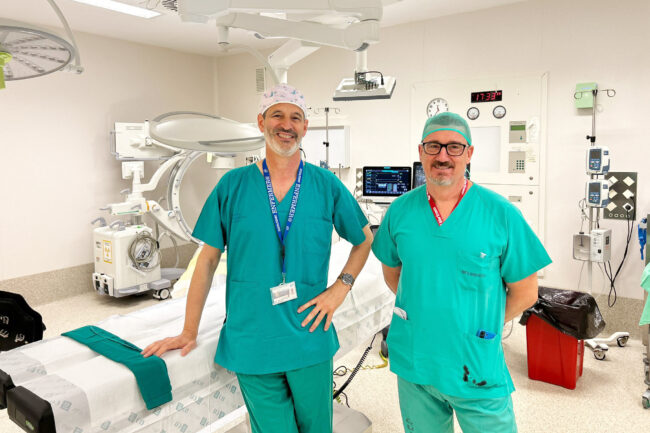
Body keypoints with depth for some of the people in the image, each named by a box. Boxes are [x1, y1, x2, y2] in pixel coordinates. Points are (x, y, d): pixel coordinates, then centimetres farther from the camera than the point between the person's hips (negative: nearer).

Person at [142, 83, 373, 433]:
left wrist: (340, 287, -4)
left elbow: (365, 239, 11)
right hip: (251, 344, -1)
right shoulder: (233, 185, -2)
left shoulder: (326, 185, -1)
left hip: (310, 341, 1)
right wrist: (189, 332, 2)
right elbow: (208, 259, 2)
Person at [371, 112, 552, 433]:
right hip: (413, 364, 3)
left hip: (479, 371, -2)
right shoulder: (400, 211, -3)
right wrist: (423, 313, 5)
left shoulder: (502, 214, -10)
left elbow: (525, 292, -2)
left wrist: (481, 324, 3)